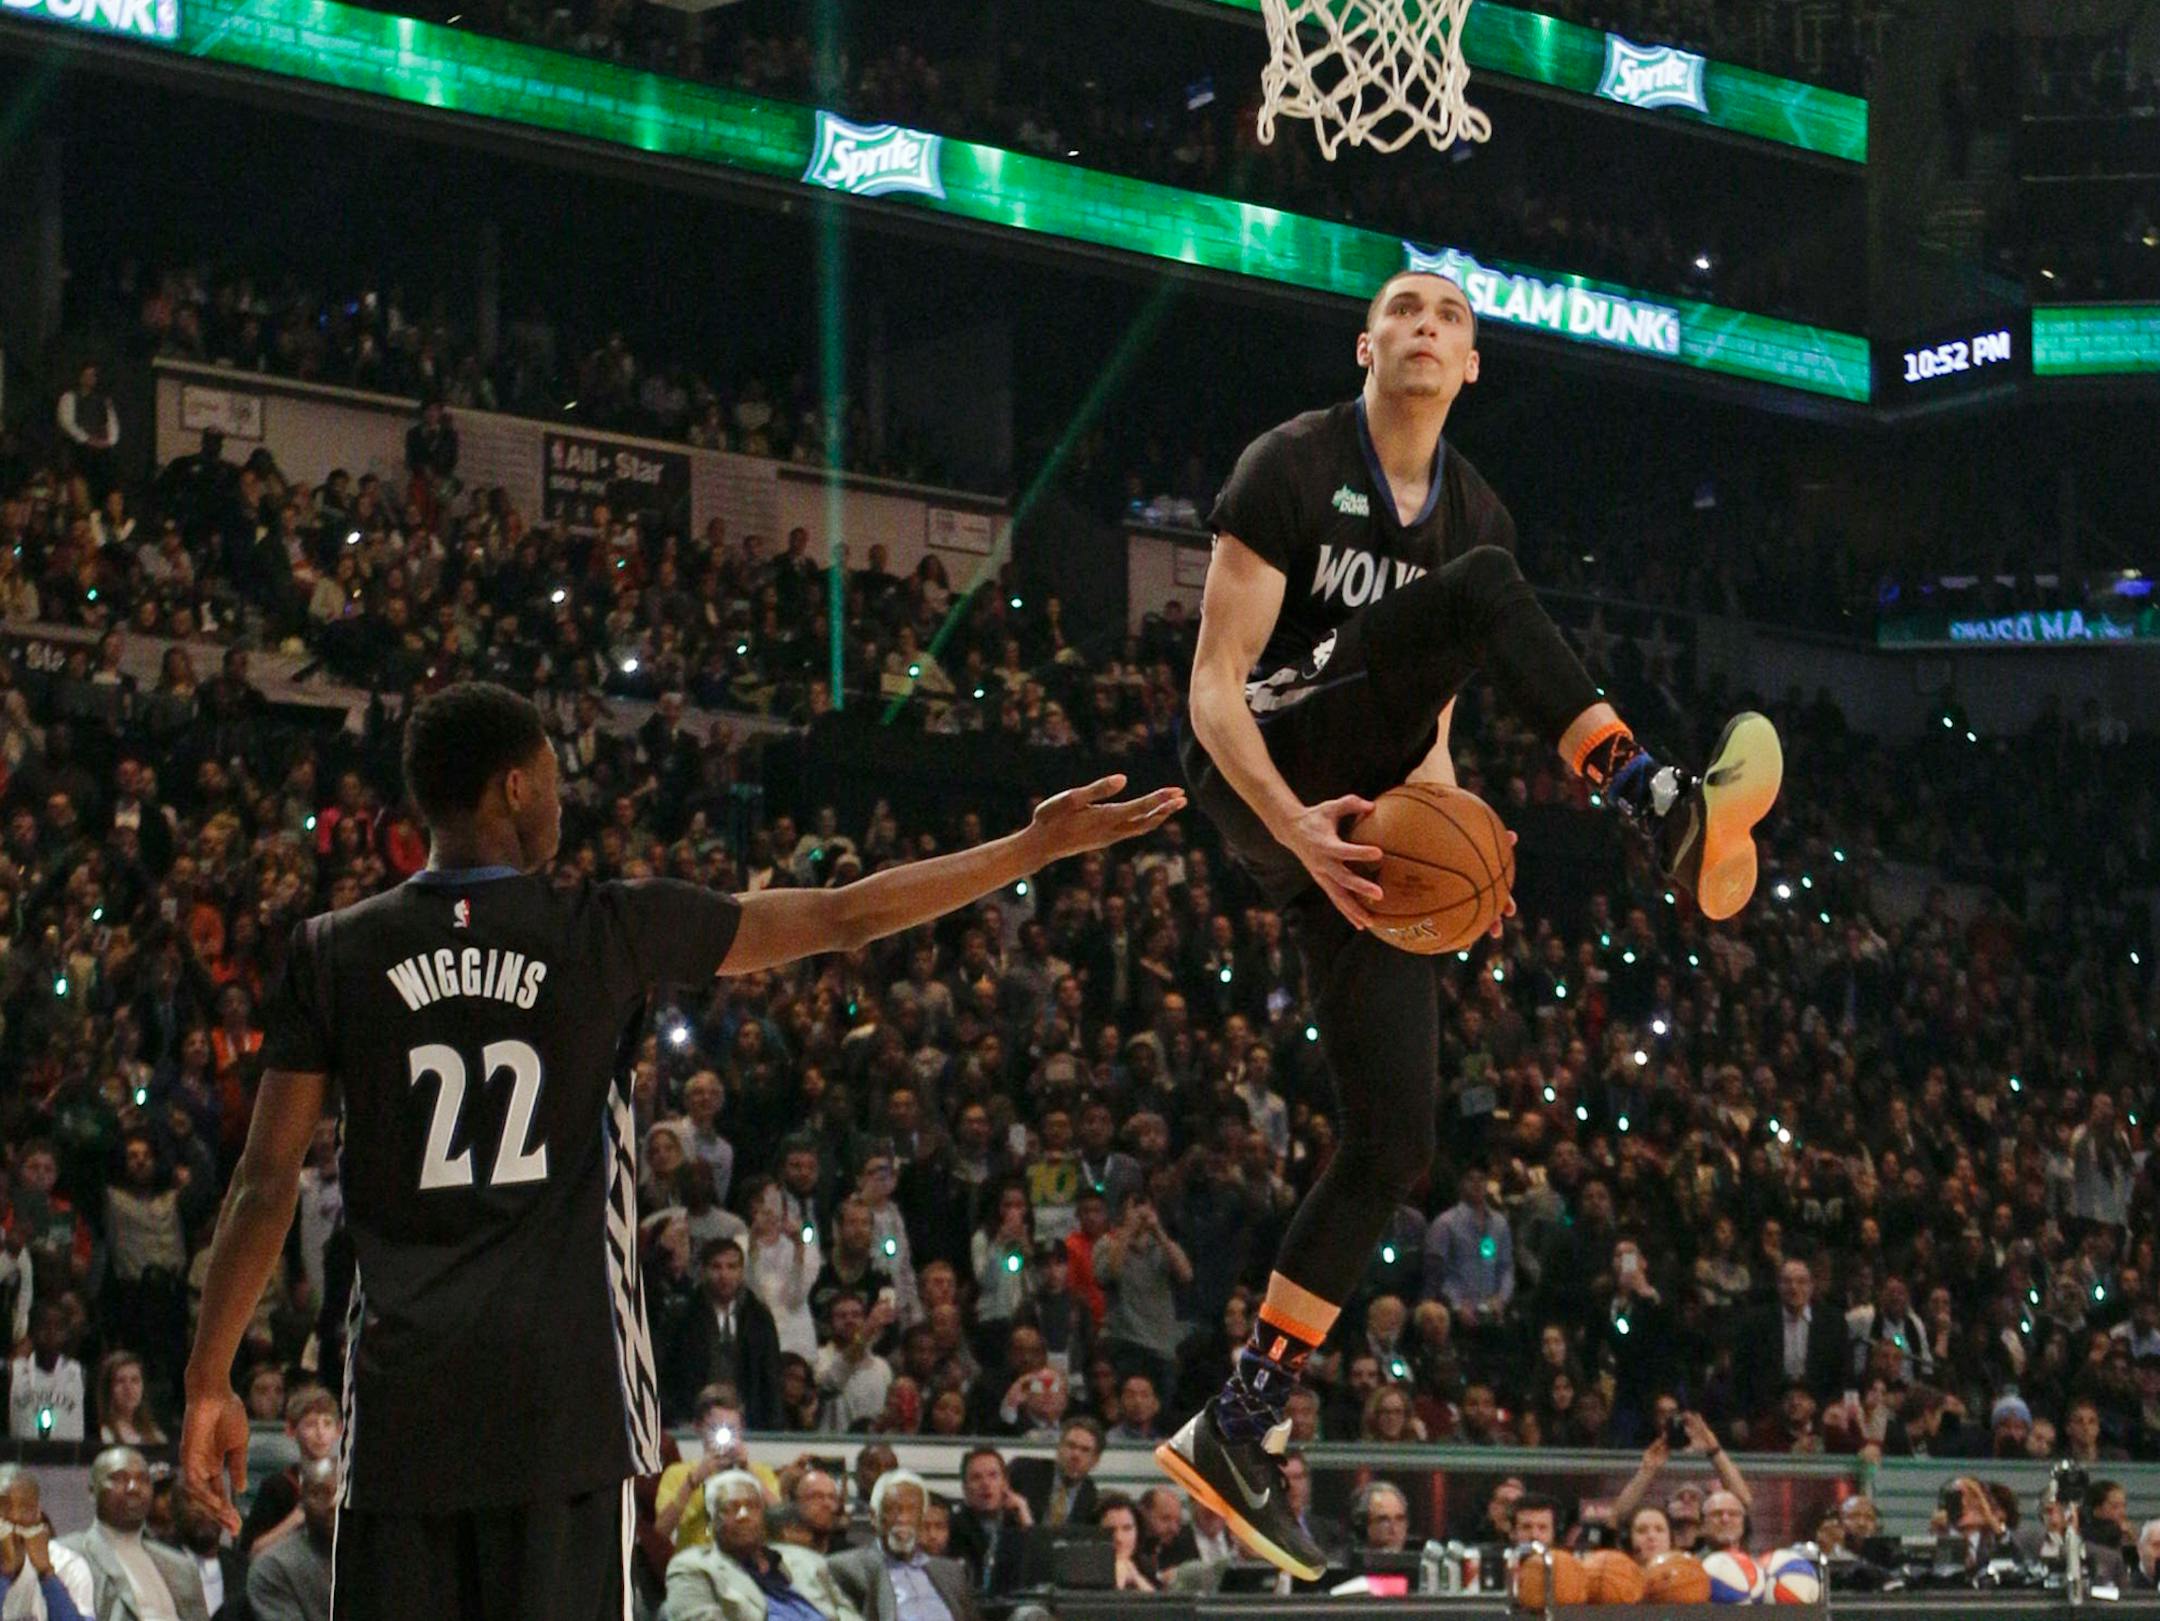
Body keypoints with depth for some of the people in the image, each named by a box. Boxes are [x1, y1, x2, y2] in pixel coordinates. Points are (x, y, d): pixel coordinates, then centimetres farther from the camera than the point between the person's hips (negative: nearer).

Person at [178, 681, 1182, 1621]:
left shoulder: (332, 954, 4)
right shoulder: (606, 929, 0)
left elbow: (266, 1183, 2)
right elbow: (846, 919, 6)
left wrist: (210, 1385, 8)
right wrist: (1039, 847, 16)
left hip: (402, 1392, 2)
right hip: (560, 1384, -2)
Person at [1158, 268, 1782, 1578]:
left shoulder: (1474, 510, 15)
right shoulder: (1293, 467, -5)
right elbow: (1216, 681, -11)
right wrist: (1294, 826, -26)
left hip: (1360, 812, 7)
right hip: (1265, 776, -7)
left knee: (1398, 1140, -3)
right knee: (1483, 588, -27)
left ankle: (1241, 1429, 3)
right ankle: (1670, 815, -39)